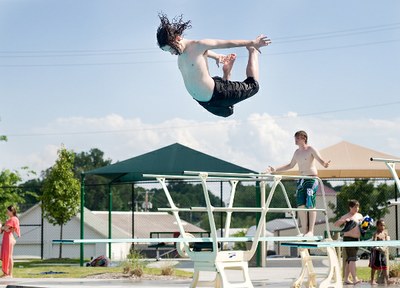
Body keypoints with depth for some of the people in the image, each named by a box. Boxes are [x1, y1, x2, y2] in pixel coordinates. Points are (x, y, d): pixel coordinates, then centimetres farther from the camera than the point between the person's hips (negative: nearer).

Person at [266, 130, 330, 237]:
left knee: (310, 205, -9)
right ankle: (304, 231, 6)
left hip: (312, 179, -7)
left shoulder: (311, 150, -5)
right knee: (301, 205, 1)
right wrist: (275, 170, 24)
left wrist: (325, 164, -41)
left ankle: (311, 231, -7)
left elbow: (320, 159, -17)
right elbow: (290, 165, 26)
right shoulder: (297, 152, 15)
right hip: (301, 180, 7)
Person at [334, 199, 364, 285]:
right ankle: (354, 279, -23)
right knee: (352, 258, -16)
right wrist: (344, 220, -30)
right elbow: (336, 224, -14)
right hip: (349, 239, -7)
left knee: (349, 259, 11)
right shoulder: (346, 217, -6)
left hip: (357, 239, 7)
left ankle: (346, 279, 15)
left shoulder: (360, 216, 14)